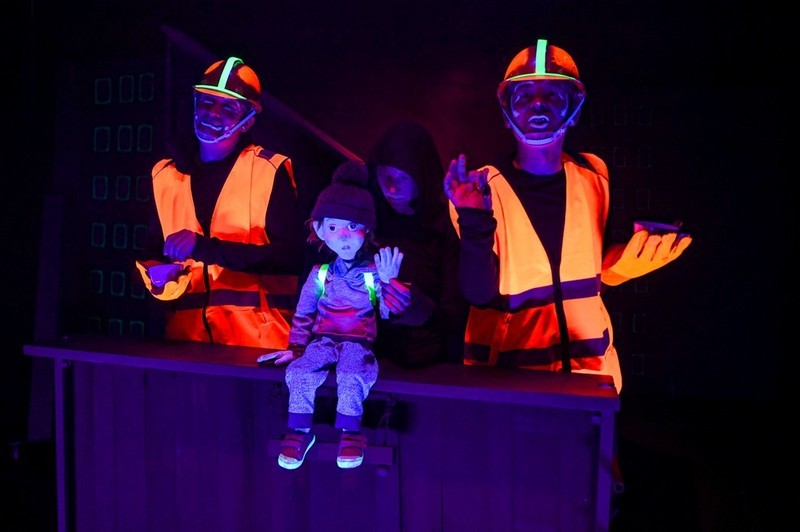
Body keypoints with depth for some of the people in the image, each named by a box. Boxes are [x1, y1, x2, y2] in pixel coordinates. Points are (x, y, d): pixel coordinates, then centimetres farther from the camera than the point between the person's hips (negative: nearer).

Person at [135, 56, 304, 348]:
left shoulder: (270, 171, -4)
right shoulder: (165, 175, 10)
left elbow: (290, 256, -13)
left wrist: (205, 247, -20)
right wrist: (158, 273, -4)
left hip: (257, 337, -3)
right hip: (186, 334, 4)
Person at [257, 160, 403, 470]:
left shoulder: (375, 272, -5)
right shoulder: (319, 275, 0)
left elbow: (389, 313, -7)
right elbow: (303, 314, 10)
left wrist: (389, 282, -21)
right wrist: (295, 347, 8)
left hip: (358, 342, -2)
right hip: (324, 340, 2)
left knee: (351, 376, -31)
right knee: (299, 372, -22)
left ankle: (351, 433, -10)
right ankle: (300, 431, -4)